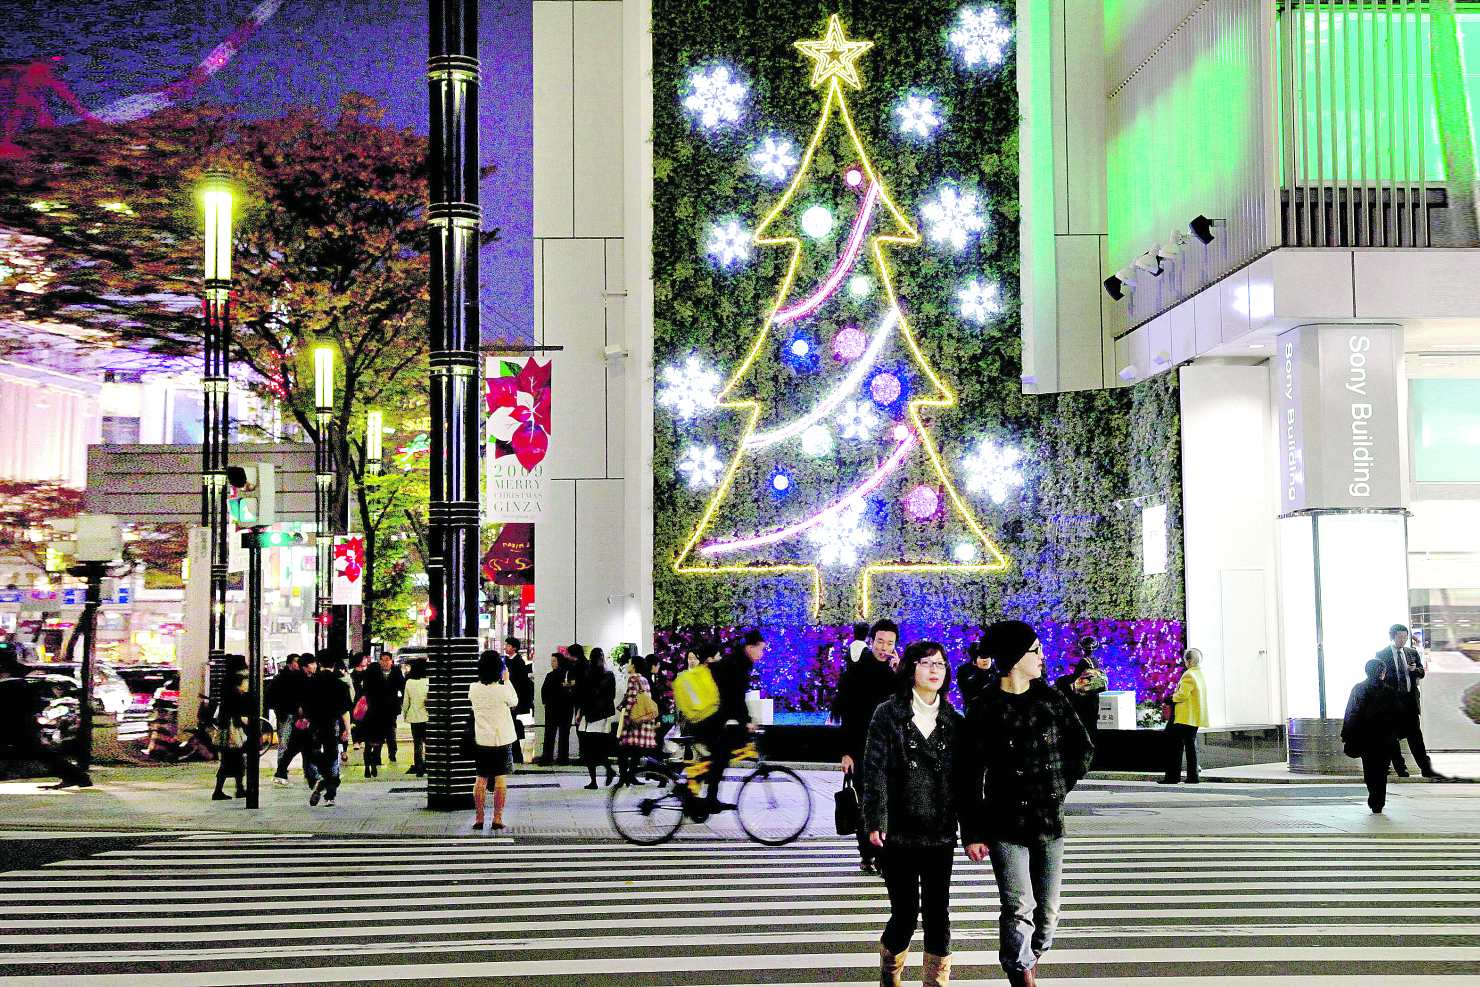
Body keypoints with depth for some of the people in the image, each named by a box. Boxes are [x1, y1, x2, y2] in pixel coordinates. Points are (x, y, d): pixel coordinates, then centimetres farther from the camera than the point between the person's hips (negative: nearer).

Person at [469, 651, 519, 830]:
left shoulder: (474, 689, -8)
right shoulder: (502, 690, -17)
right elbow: (515, 702, 2)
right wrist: (506, 680, 7)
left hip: (481, 741, 2)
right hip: (502, 740, -2)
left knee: (481, 780, 11)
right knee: (500, 779, 5)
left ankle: (479, 818, 11)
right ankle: (497, 819, 4)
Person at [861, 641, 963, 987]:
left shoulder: (953, 721, 9)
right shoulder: (888, 714, 1)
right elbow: (875, 769, -5)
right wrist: (875, 821, -13)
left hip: (940, 834, 3)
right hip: (899, 831, -3)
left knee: (938, 912, 1)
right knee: (905, 913, 0)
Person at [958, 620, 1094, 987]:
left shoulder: (1052, 699, 5)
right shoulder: (986, 709, -5)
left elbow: (1084, 748, 18)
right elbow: (969, 777, -4)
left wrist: (1062, 786, 8)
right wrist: (972, 833, -7)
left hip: (1049, 821, 4)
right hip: (1006, 825, -4)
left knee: (1047, 912, 8)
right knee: (1019, 908, -15)